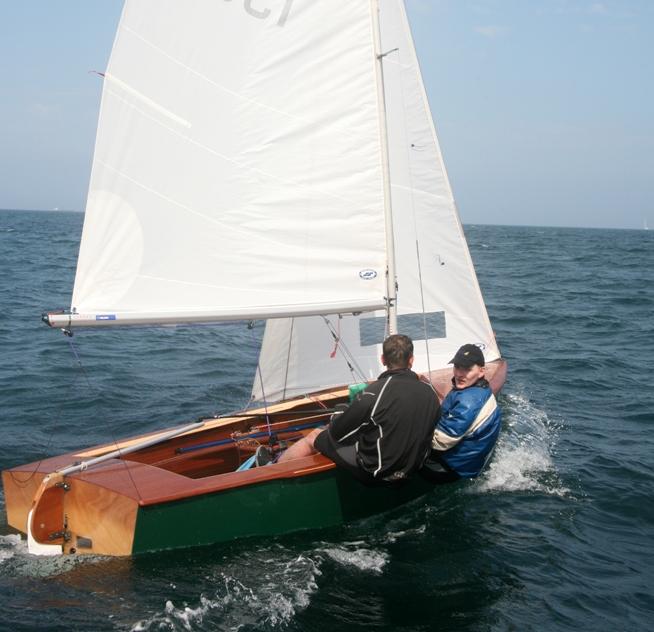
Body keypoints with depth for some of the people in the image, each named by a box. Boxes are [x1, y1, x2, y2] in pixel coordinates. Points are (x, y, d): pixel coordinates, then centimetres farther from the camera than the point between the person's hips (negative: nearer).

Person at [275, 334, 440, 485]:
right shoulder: (430, 393, -6)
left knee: (314, 436, 13)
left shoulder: (375, 392, -24)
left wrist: (335, 419, 11)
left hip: (376, 472, -6)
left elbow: (337, 432, -13)